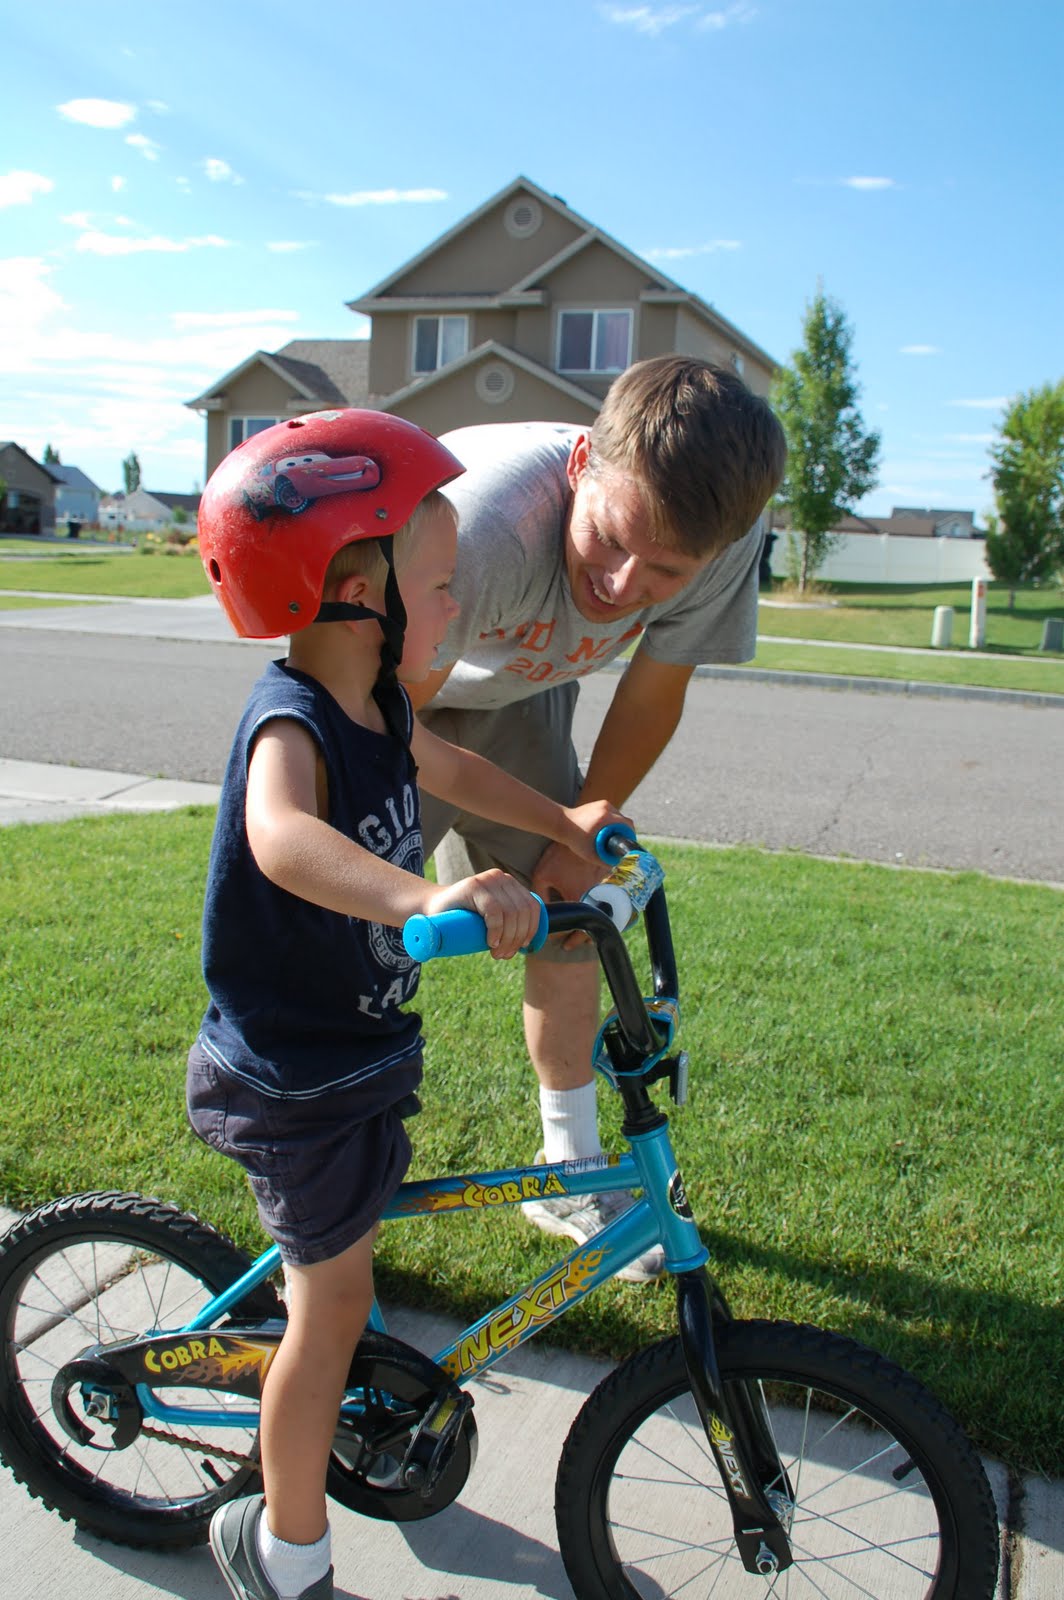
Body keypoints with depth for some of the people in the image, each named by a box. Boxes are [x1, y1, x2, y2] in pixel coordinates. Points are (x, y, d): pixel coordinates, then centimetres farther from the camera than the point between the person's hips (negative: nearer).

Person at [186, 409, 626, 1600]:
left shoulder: (376, 704, 0)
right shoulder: (291, 723, -29)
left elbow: (445, 768, 22)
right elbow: (283, 837, -52)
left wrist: (564, 821, 23)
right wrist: (426, 898, -67)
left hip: (355, 1047, 9)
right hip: (296, 1079, -8)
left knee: (343, 1260, 28)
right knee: (330, 1302, 7)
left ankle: (342, 1400, 55)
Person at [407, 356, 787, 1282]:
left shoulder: (727, 542, -28)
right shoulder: (487, 526, -44)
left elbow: (651, 697, -11)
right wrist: (449, 882, -32)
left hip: (515, 691, 4)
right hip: (387, 691, -4)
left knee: (569, 914, 4)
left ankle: (569, 1174, 24)